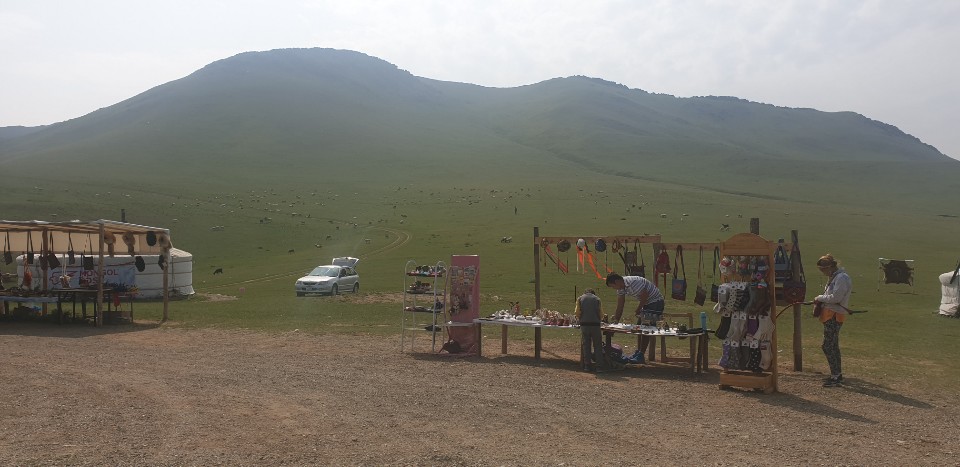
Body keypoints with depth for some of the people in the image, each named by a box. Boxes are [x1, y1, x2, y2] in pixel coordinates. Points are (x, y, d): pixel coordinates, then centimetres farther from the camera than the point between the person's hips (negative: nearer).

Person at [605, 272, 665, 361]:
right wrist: (616, 321, 3)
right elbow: (620, 306, 5)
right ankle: (639, 351, 23)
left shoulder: (633, 282, -29)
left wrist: (638, 310, -11)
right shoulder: (621, 288, 1)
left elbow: (645, 296, -24)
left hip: (655, 301, -10)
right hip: (646, 303, 10)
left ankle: (641, 355, -6)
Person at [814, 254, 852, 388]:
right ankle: (837, 374, 27)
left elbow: (835, 297, -23)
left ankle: (836, 377, -3)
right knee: (833, 345, 17)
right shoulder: (834, 277, 16)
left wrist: (819, 298, -10)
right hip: (830, 315, 10)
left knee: (828, 346, -8)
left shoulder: (842, 278, -15)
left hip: (834, 316, -10)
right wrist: (820, 302, 2)